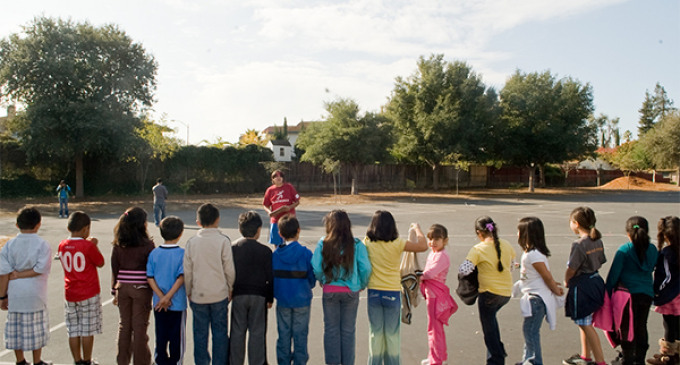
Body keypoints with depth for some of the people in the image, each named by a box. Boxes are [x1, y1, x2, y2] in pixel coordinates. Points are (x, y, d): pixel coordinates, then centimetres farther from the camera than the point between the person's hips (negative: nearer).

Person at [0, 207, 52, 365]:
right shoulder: (43, 245, -10)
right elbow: (42, 268, -19)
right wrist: (20, 274, -8)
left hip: (14, 294, 3)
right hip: (35, 294, -3)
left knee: (15, 328, 14)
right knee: (36, 328, 9)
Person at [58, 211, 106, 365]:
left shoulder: (62, 245, 1)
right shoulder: (88, 246, -15)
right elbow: (100, 263, -4)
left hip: (70, 294, 5)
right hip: (89, 294, -5)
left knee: (73, 331, 11)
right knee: (88, 331, 6)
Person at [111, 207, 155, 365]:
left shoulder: (118, 245, 0)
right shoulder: (147, 245, -12)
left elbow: (114, 269, 5)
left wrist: (114, 292, 14)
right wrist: (155, 292, 1)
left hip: (123, 288, 4)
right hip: (141, 288, -4)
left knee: (124, 325, 14)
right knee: (140, 325, 5)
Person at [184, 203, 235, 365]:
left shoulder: (192, 242, -2)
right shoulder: (223, 241, -9)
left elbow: (187, 271, 2)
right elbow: (229, 269, -6)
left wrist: (188, 292, 14)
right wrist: (230, 287, 9)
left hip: (198, 295, 2)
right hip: (219, 294, -2)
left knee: (200, 333, 11)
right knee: (220, 332, 8)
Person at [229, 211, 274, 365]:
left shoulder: (232, 248, -1)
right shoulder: (265, 251, -7)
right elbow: (270, 277, -4)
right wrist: (270, 298, 6)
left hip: (238, 295, 2)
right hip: (259, 295, -2)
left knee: (237, 331, 10)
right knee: (257, 332, 6)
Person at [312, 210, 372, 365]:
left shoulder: (323, 243, -9)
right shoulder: (357, 244, -8)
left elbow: (316, 268, -11)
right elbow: (366, 268, -13)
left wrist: (323, 281, 7)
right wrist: (362, 285, 4)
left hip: (330, 290, 0)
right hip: (350, 291, 0)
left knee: (331, 329, 13)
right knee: (348, 330, 12)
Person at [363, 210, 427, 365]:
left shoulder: (367, 243, -7)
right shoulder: (397, 244, -14)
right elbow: (423, 246, -12)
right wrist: (417, 229, 1)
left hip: (374, 292, 2)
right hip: (392, 293, -2)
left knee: (375, 333, 13)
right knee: (392, 334, 11)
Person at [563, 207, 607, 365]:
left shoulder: (579, 244, -21)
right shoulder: (598, 241, 3)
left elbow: (571, 269, -17)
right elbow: (600, 263, 11)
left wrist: (566, 281, 1)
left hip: (581, 286, -9)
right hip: (595, 281, 9)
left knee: (586, 325, 2)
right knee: (583, 322, 21)